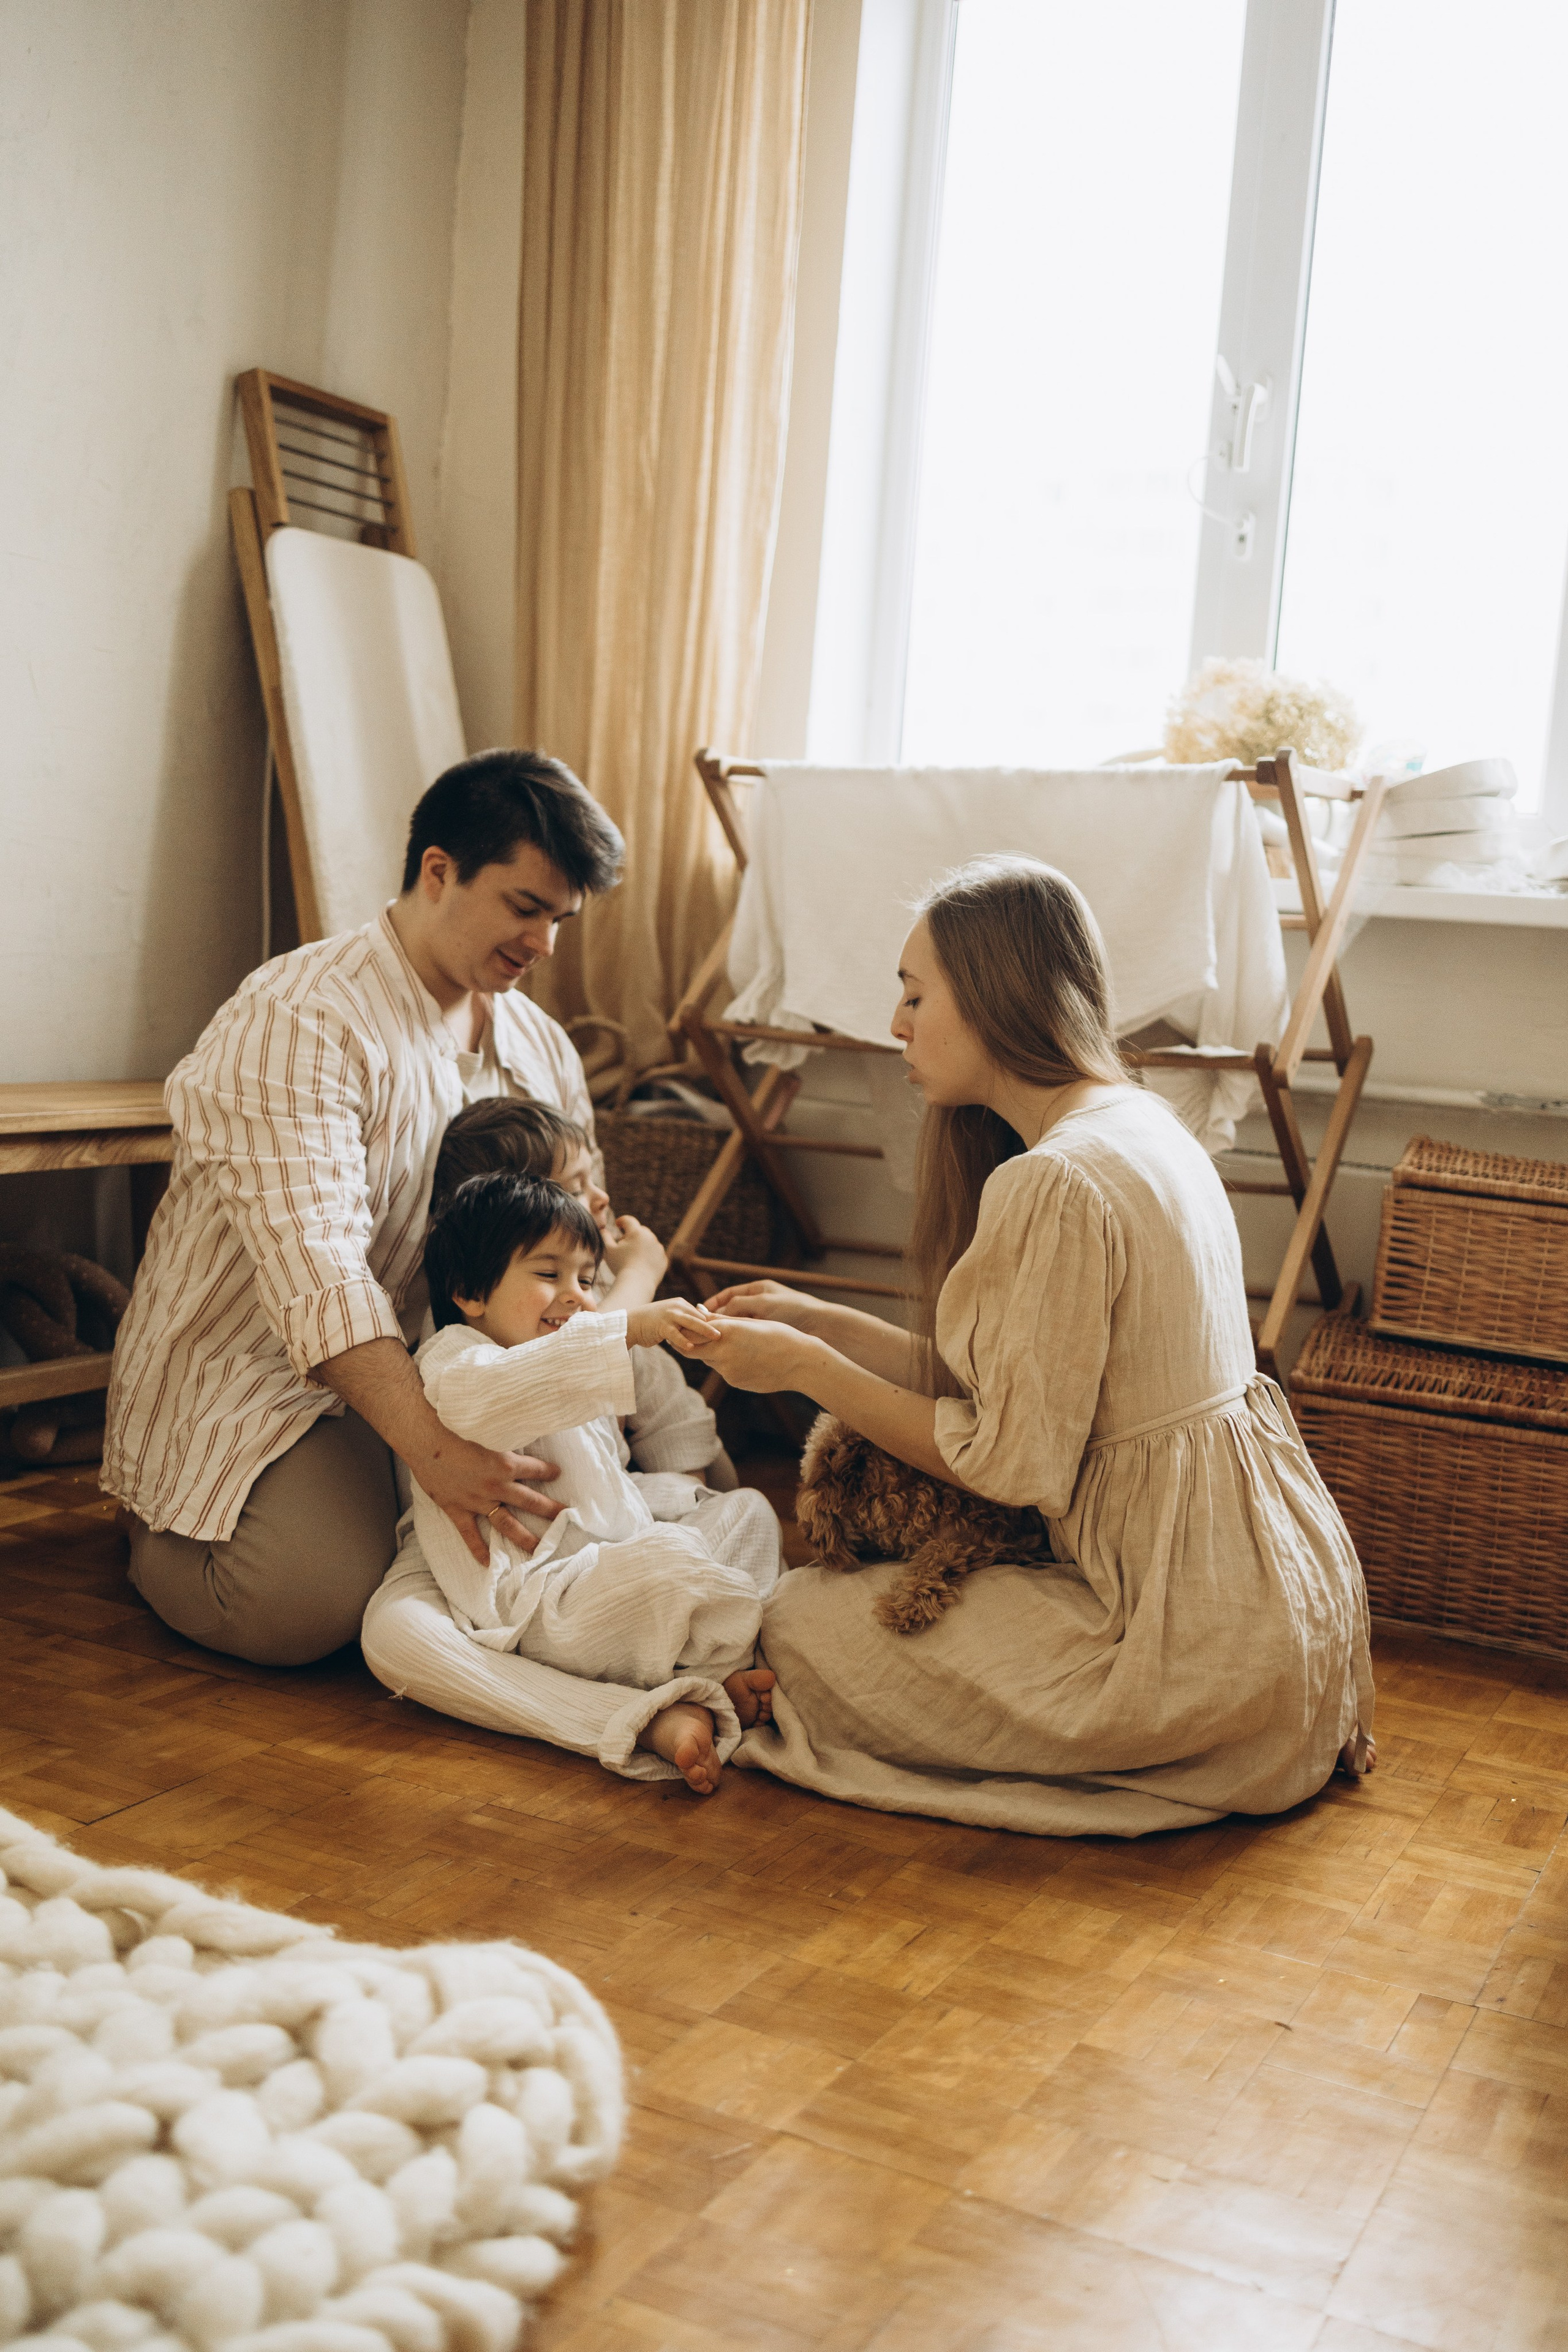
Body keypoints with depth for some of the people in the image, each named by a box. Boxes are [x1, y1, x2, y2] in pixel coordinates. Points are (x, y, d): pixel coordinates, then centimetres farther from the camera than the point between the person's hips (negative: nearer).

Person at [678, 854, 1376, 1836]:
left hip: (1202, 1640, -9)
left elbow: (1016, 1463, -18)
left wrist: (806, 1369, -9)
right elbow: (996, 1383, 9)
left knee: (801, 1622, 0)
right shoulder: (1142, 1122, 7)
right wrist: (817, 1322, 9)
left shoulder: (1053, 1185, -23)